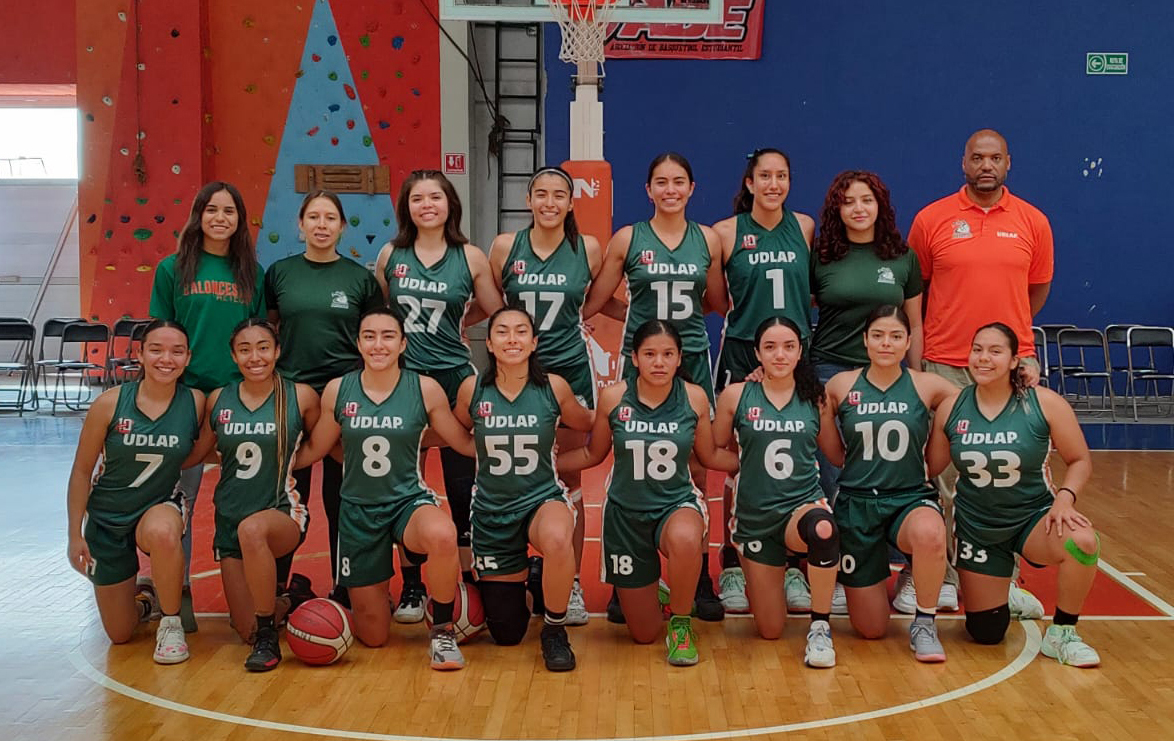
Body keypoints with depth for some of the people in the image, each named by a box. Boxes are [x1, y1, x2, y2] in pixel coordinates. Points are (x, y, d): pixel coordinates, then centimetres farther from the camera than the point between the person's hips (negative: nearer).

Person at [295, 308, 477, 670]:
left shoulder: (425, 389, -7)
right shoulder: (337, 390, -3)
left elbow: (467, 444, 1)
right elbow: (313, 450, 10)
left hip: (409, 500, -1)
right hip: (359, 508, 1)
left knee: (442, 536, -41)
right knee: (372, 637, 5)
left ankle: (442, 630, -14)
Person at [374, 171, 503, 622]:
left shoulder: (470, 258, -1)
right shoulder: (391, 255, 3)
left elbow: (496, 313, 9)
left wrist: (458, 322, 11)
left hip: (453, 378, -1)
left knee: (462, 484, 4)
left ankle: (469, 580, 16)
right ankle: (411, 585, 17)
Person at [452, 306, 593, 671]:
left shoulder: (554, 387, -9)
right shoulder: (472, 389, -8)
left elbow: (587, 425, 9)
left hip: (543, 498, -1)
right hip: (492, 509, 2)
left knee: (556, 539, -41)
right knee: (507, 634, 8)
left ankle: (555, 630, -14)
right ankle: (522, 579, 44)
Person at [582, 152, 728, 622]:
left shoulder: (709, 240, 6)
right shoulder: (628, 239, 0)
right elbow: (593, 303, 3)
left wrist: (681, 307, 7)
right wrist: (644, 314, 0)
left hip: (693, 361, 2)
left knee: (694, 473, 5)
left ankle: (700, 582, 15)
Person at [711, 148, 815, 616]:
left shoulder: (804, 227, 7)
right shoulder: (726, 232, 0)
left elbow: (817, 288, 16)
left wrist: (795, 313, 2)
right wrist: (741, 312, -3)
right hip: (742, 356, -2)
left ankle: (793, 569, 14)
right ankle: (732, 570, 11)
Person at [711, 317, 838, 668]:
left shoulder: (815, 396, 0)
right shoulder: (736, 395, -3)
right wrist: (751, 461, -2)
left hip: (804, 504, 0)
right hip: (755, 517, 1)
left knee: (822, 529, -41)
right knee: (770, 632, 5)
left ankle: (820, 627, -20)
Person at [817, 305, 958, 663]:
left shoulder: (927, 386, -1)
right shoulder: (841, 385, 0)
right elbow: (836, 457, 5)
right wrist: (822, 413, -9)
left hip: (911, 499, -1)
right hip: (856, 502, 1)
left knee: (929, 534, -41)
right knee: (871, 629, 6)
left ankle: (924, 623, -13)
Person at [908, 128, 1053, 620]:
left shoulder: (1033, 222, 5)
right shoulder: (931, 220, 0)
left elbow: (1038, 288, 16)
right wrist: (941, 332, 8)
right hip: (945, 367, -1)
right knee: (944, 475, 5)